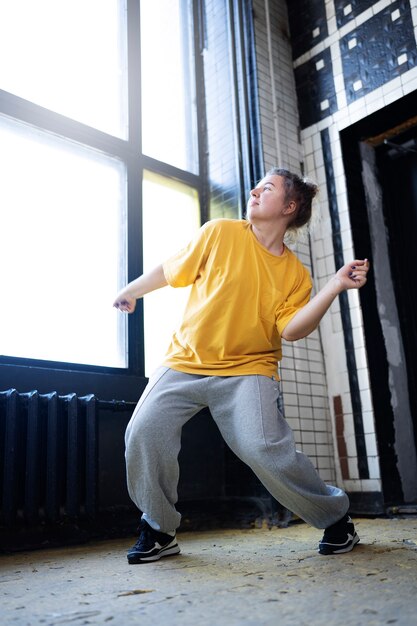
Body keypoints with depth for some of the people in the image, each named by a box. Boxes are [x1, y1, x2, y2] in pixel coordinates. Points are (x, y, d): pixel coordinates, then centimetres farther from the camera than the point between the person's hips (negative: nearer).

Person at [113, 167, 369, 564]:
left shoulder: (296, 274, 3)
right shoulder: (220, 233, 1)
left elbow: (290, 330, -9)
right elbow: (173, 269, 12)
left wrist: (336, 286, -16)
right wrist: (131, 290, 23)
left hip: (247, 369, -2)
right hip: (184, 363, 2)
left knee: (263, 447, -23)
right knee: (143, 434, -13)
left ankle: (335, 518, 5)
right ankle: (159, 531, 12)